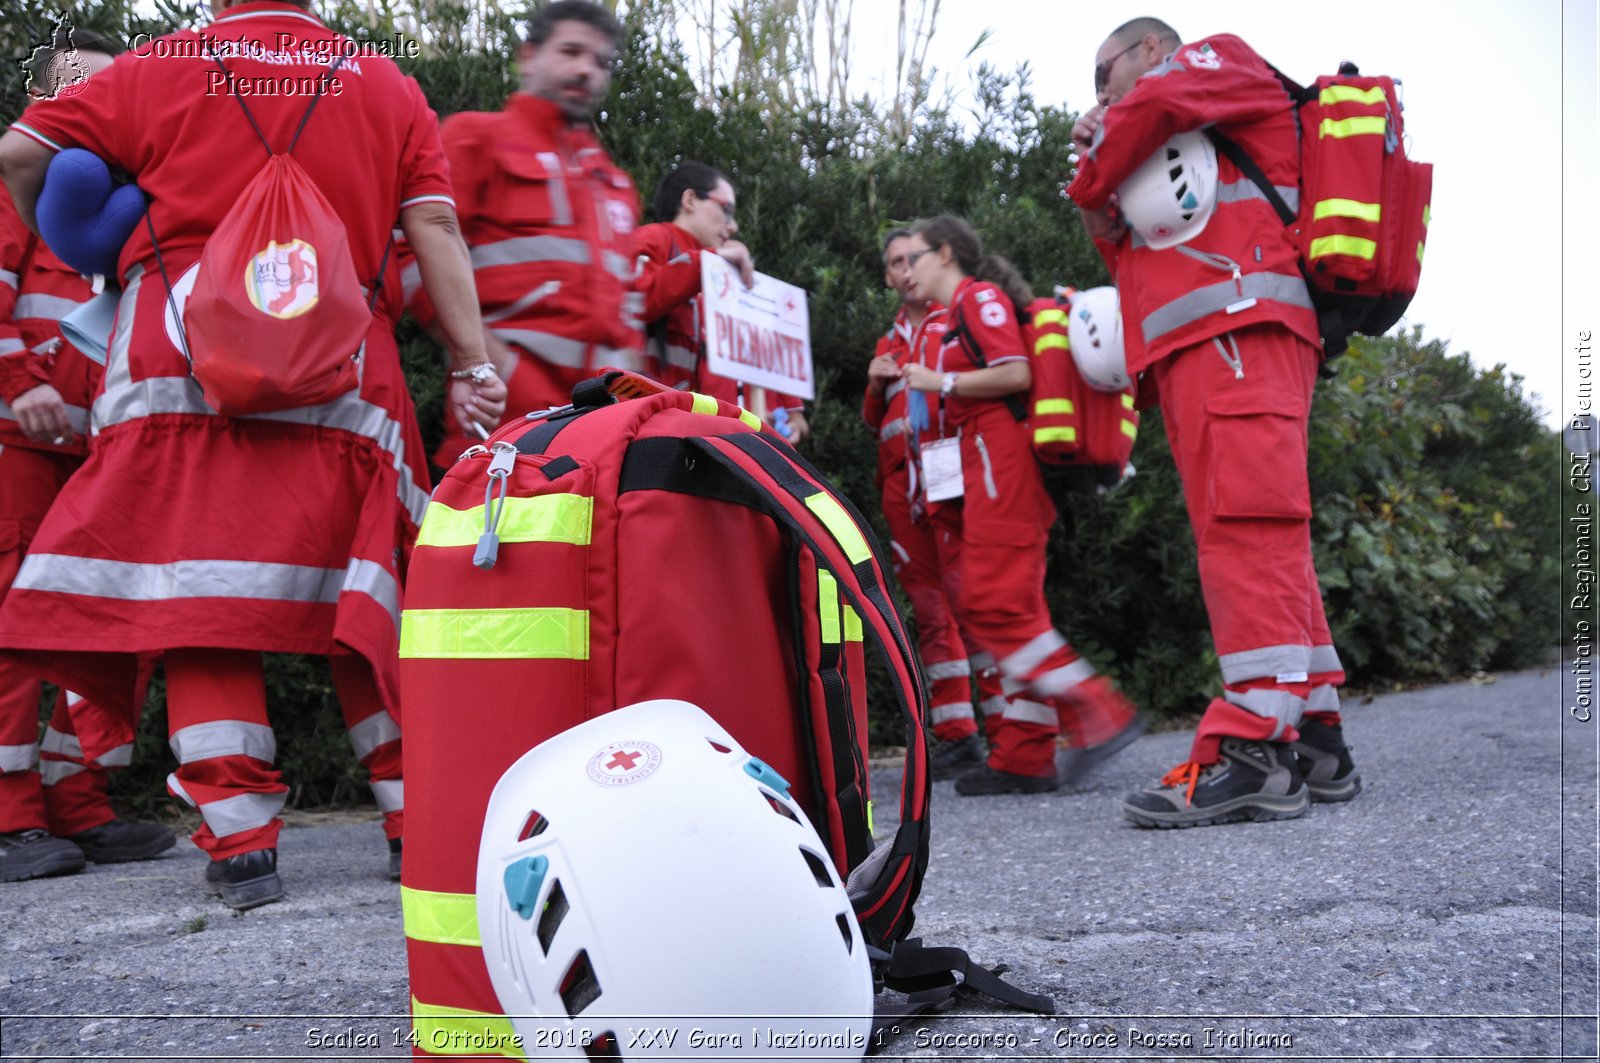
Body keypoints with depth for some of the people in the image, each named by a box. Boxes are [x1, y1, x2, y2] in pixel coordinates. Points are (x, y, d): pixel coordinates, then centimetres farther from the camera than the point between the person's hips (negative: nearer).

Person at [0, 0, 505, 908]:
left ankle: (242, 846, -2)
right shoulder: (387, 85, 15)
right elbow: (433, 228, 4)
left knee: (196, 595, 1)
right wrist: (473, 364, 0)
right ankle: (419, 823, 12)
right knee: (368, 601, 8)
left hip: (182, 361, -1)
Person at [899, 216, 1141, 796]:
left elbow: (1016, 373, -15)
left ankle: (1098, 712, -14)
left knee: (992, 604, -15)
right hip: (997, 468, 10)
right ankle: (1024, 759, 6)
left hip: (1000, 458, -10)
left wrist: (940, 381, -9)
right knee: (1016, 607, 5)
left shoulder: (979, 296, -3)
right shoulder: (968, 308, 26)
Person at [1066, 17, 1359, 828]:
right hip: (1196, 352, 10)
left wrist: (1092, 186, 6)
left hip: (1236, 331, -10)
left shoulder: (1224, 60, 14)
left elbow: (1152, 104, -8)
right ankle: (1313, 742, 5)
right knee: (1267, 545, 4)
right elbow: (1142, 262, 28)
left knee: (1246, 528, -19)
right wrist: (1110, 221, 11)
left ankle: (1254, 746, -27)